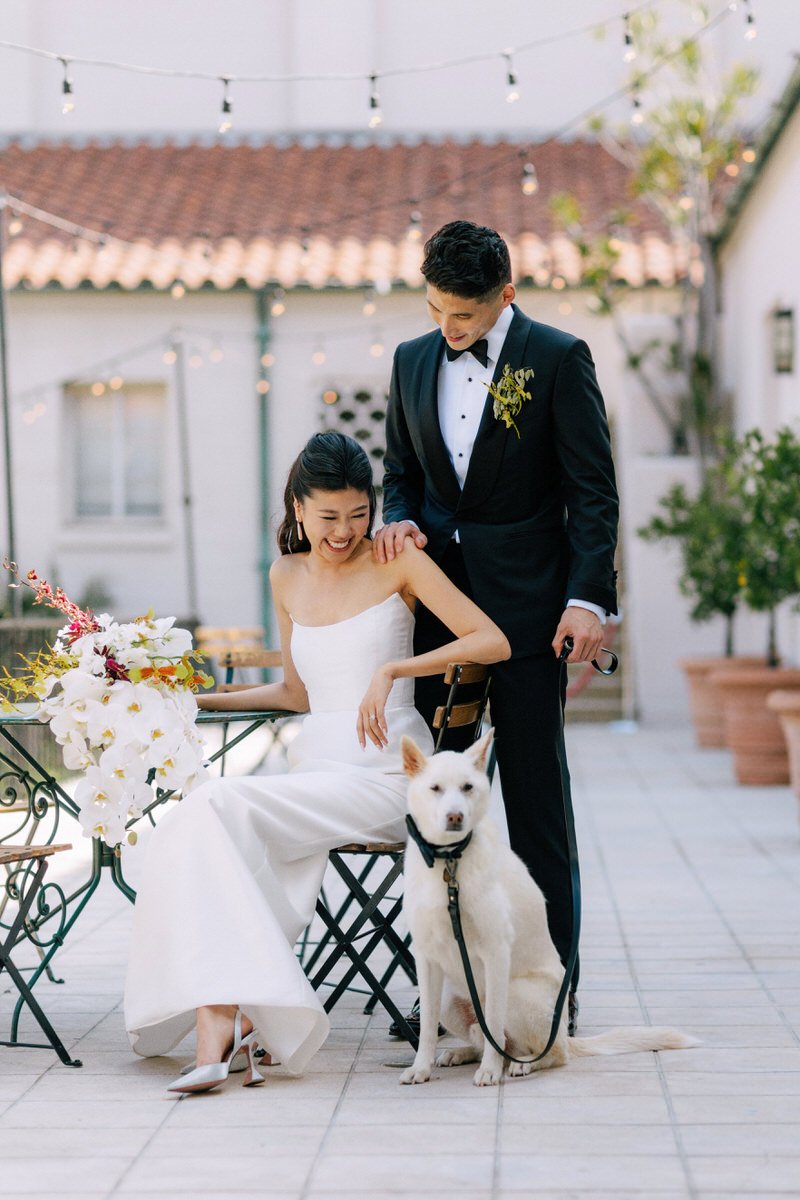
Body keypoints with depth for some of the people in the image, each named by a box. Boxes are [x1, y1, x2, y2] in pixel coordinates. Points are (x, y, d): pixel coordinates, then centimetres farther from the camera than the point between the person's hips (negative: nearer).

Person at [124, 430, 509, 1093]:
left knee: (217, 809, -28)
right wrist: (205, 700, 17)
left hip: (384, 773, -5)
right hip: (313, 765, 5)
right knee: (195, 832, -29)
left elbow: (493, 642, -7)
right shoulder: (287, 577, 16)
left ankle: (226, 1029, -28)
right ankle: (223, 1026, -35)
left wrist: (392, 669, -15)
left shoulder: (399, 562, 1)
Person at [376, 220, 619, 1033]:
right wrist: (399, 520, -3)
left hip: (526, 601, -5)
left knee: (536, 789, 0)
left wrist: (588, 597, -14)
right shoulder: (412, 362, 11)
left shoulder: (557, 358, -4)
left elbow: (592, 490, -6)